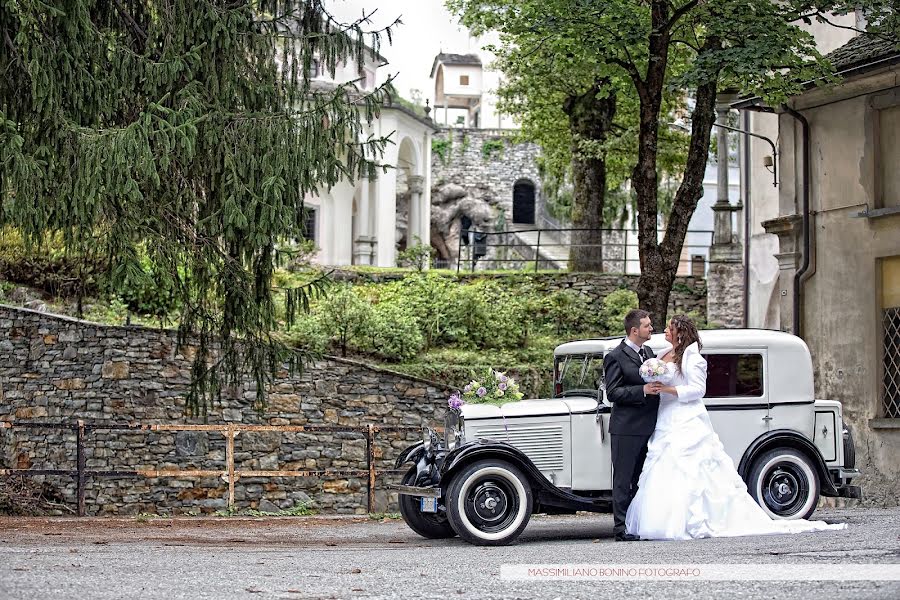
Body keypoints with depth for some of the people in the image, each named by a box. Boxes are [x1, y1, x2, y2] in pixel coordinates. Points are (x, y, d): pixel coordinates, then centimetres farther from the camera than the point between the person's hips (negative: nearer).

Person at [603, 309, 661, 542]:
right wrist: (642, 390, -21)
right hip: (626, 428, -7)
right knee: (623, 479, -4)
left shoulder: (649, 352, 15)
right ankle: (622, 528, -2)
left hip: (648, 427, 7)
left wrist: (658, 386, 5)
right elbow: (612, 393, -14)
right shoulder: (616, 357, -9)